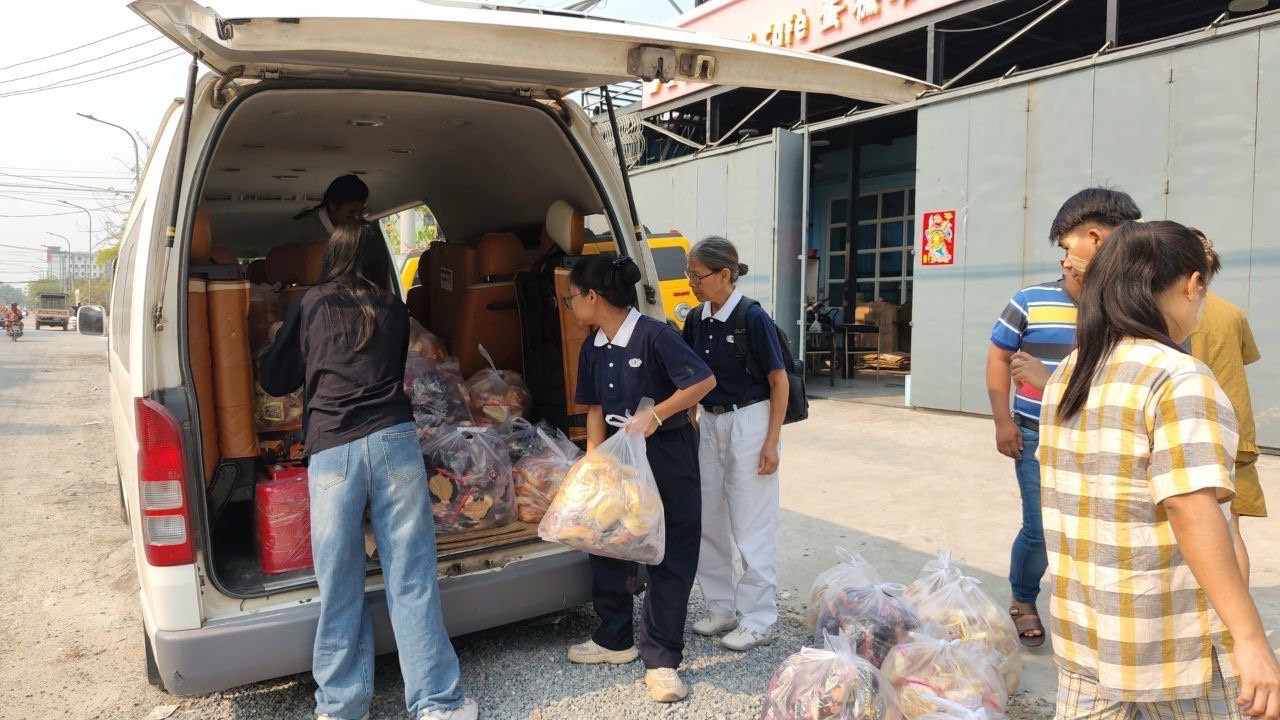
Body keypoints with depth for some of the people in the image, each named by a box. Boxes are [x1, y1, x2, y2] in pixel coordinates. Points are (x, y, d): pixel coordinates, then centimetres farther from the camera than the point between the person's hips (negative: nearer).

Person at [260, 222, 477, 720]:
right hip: (394, 440, 1)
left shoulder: (311, 305, 12)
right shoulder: (394, 309, 16)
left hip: (332, 451, -1)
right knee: (412, 578, 4)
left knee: (340, 585, 8)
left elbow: (273, 379, 18)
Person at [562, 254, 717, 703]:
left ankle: (660, 660, 10)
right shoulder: (592, 348, 2)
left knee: (670, 557, 1)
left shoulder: (654, 335, -21)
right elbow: (595, 409, 6)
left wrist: (655, 415, -26)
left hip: (666, 455, -7)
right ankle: (616, 640, 31)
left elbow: (704, 381, -23)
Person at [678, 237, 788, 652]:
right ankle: (722, 608, 29)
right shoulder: (696, 319, 3)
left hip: (749, 422, -7)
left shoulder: (752, 317, -15)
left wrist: (771, 442, -14)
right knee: (709, 521, 13)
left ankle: (758, 621, 14)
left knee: (752, 527, 1)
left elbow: (779, 380, -12)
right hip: (709, 423, 7)